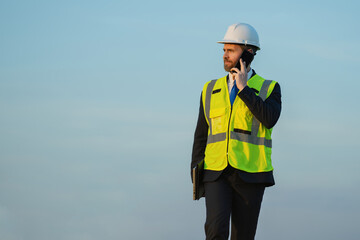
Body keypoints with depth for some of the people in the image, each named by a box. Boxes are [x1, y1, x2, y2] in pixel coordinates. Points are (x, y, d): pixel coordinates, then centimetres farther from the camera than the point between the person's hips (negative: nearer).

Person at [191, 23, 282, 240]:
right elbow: (201, 134, 13)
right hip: (217, 174, 1)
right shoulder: (211, 90, 11)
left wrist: (243, 88, -15)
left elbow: (270, 120, -20)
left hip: (250, 175, -1)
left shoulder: (269, 89, 2)